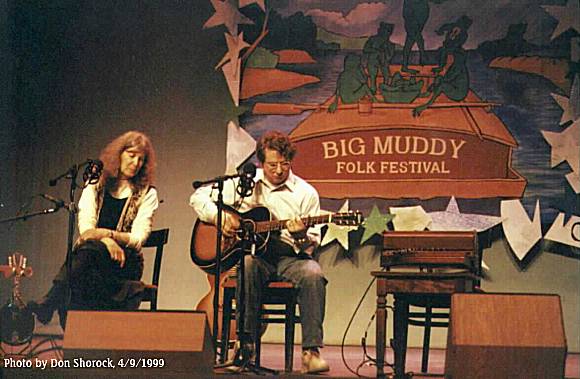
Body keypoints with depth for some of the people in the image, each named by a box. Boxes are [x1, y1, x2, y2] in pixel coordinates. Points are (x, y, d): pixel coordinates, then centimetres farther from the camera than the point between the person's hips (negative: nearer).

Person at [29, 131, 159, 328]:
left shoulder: (147, 193, 7)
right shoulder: (95, 186, 14)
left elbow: (137, 239, -5)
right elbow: (85, 227, -2)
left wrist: (106, 233, -22)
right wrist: (106, 241, -24)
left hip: (125, 264, -2)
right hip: (90, 259, 2)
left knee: (86, 250, -36)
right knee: (84, 250, -37)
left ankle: (49, 304, -48)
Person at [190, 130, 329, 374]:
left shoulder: (305, 193, 5)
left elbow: (313, 243, 3)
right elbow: (198, 197, 11)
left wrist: (302, 237, -21)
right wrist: (220, 217, -7)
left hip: (289, 256, 0)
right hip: (253, 252, 0)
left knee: (313, 274, -32)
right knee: (247, 264, -36)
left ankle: (311, 351, -28)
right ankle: (245, 344, -29)